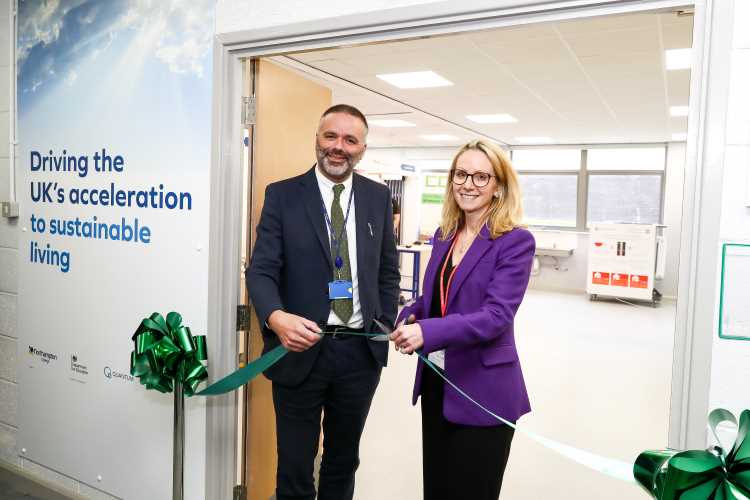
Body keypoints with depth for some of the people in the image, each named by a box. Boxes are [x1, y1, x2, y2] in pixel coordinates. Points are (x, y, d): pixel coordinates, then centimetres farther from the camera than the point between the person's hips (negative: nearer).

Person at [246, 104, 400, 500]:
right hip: (302, 350, -2)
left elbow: (387, 270, 11)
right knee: (294, 468, 10)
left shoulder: (378, 197, 5)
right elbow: (261, 270, -11)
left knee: (344, 463, 21)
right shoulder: (282, 195, -4)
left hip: (362, 351, 3)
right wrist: (276, 317, -30)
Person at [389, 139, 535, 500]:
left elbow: (497, 315, -23)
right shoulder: (444, 235, 6)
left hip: (482, 392, -6)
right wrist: (409, 317, -7)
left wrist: (427, 332, -35)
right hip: (435, 384, 6)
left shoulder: (516, 241, -14)